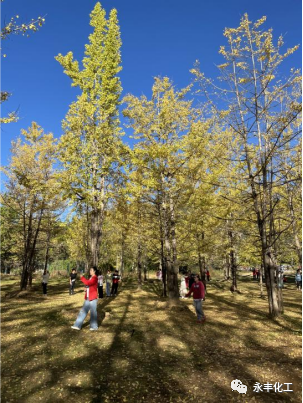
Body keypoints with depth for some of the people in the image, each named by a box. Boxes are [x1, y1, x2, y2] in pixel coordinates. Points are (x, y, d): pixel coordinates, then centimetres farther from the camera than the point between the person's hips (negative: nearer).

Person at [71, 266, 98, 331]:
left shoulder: (95, 278, -14)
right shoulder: (91, 278, 14)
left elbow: (88, 283, -28)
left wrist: (82, 277, -21)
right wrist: (86, 289, 2)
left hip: (93, 298, -9)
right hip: (87, 298, 9)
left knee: (93, 312, 2)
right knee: (83, 311, 9)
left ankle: (94, 326, 16)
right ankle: (78, 325, 14)